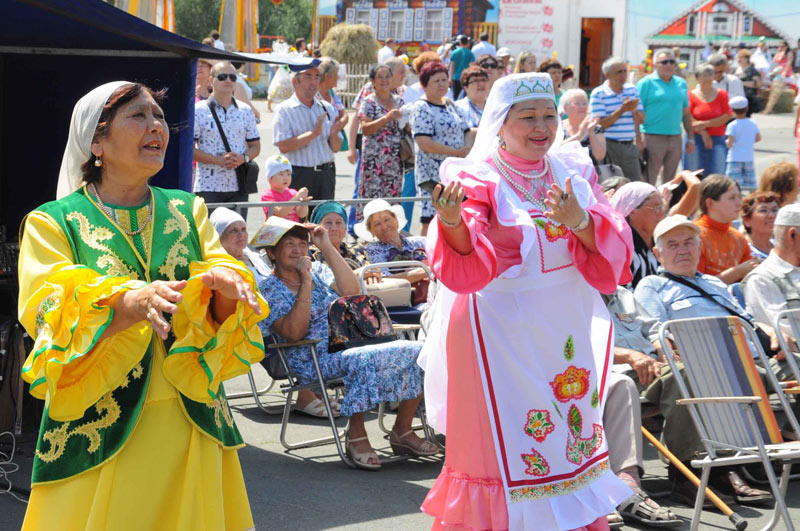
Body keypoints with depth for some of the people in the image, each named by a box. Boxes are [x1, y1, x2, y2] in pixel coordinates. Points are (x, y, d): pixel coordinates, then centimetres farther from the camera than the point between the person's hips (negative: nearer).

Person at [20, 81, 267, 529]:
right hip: (97, 438, -3)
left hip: (192, 431, 4)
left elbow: (221, 322, 1)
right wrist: (132, 303, -35)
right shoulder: (53, 223, -1)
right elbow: (50, 319, -16)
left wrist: (222, 288, -23)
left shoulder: (188, 211, 10)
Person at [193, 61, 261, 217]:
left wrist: (243, 158, -8)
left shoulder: (245, 111, 12)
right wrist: (219, 160, -16)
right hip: (209, 187, -4)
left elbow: (255, 146, 15)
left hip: (239, 187, 4)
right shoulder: (199, 111, -1)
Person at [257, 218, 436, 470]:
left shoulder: (317, 270, 18)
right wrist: (306, 282, -16)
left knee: (417, 352, -13)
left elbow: (351, 291, -2)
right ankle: (356, 435, -24)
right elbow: (295, 332, -16)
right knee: (363, 359, -38)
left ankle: (402, 431, -3)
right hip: (315, 359, -7)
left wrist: (327, 247, -2)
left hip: (356, 343, 7)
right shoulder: (270, 290, 1)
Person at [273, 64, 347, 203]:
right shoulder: (284, 110, -2)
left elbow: (336, 148, 12)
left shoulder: (327, 108, 12)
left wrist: (334, 134, -10)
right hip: (299, 176, -4)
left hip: (326, 175, 4)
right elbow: (283, 146, -14)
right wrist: (314, 133, -17)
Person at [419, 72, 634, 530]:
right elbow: (467, 267, -21)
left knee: (571, 437, 14)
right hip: (502, 334, -5)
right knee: (503, 443, -1)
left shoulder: (575, 170, 6)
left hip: (568, 334, 5)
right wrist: (453, 222, -41)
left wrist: (580, 221, -22)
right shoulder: (478, 179, -8)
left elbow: (615, 253, -2)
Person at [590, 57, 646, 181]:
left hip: (630, 146, 5)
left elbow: (641, 119, 11)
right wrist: (622, 109, -20)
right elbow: (600, 124, -13)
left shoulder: (632, 90, 11)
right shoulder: (598, 94, -5)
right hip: (609, 146, -5)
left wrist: (634, 110, -11)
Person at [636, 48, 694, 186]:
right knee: (649, 181, -6)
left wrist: (690, 138, 14)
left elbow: (686, 113, 18)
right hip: (653, 137, -5)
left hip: (675, 138, 5)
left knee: (670, 181, 11)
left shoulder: (681, 83, 14)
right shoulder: (646, 83, -3)